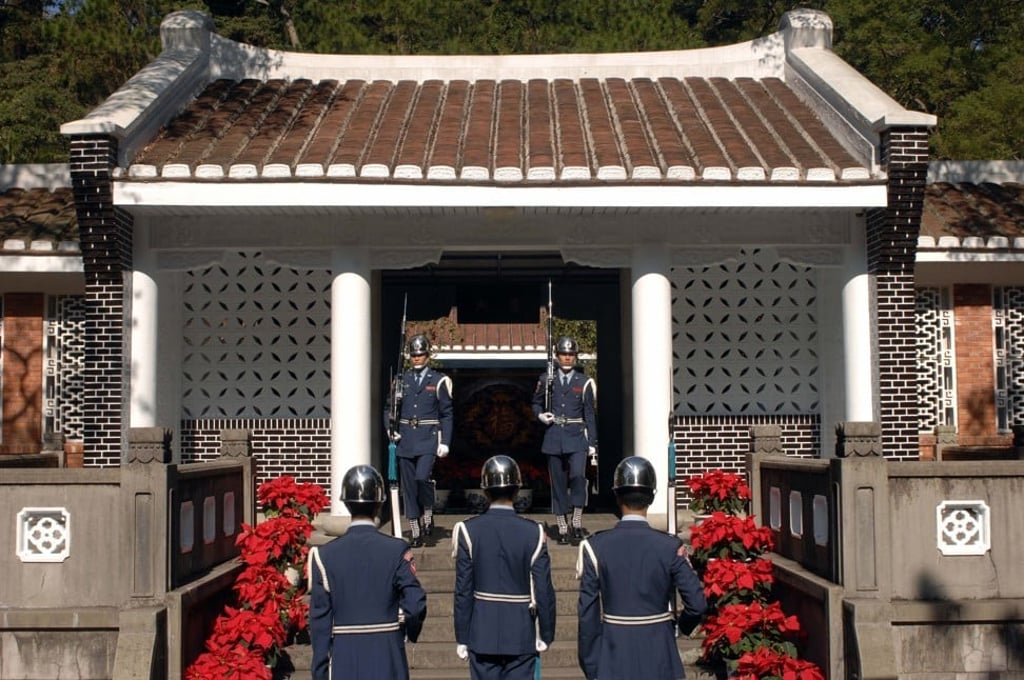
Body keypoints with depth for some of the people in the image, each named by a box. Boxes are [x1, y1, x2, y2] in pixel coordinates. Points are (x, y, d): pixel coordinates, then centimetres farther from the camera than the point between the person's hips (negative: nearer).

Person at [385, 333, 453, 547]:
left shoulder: (438, 381, 3)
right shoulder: (401, 380, 10)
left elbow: (446, 414, 2)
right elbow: (389, 409, 16)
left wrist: (445, 442, -6)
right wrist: (390, 430, -1)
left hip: (428, 439, -3)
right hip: (405, 439, 3)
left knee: (422, 477, -22)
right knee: (408, 487, 4)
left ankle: (428, 513, 5)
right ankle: (415, 532, 13)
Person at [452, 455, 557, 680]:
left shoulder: (469, 531, -7)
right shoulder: (533, 533, -9)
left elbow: (463, 591, -5)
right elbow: (544, 591, -6)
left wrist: (462, 638, 3)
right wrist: (546, 635, 6)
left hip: (482, 636, 1)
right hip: (522, 636, -1)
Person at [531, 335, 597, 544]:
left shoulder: (584, 382, 4)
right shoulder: (546, 380, 8)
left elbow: (590, 415, 4)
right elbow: (536, 402, 21)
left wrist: (592, 444, -1)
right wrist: (540, 415, -1)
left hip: (577, 437, -2)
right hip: (554, 437, 2)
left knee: (578, 474, -21)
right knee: (558, 482, 4)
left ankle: (577, 520, -7)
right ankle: (562, 528, 13)